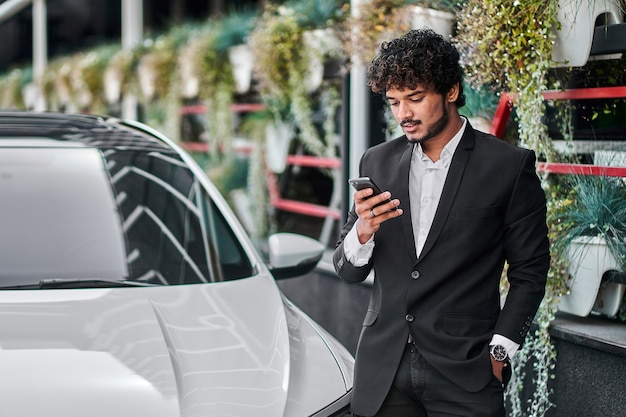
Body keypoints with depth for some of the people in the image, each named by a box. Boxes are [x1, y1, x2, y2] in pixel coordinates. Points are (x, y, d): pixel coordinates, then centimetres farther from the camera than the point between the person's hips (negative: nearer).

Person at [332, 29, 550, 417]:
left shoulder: (509, 165, -4)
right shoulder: (377, 162, 7)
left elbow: (529, 272, 0)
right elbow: (348, 271, 8)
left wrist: (499, 352, -7)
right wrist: (363, 231, -12)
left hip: (464, 374, -3)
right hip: (383, 372, 4)